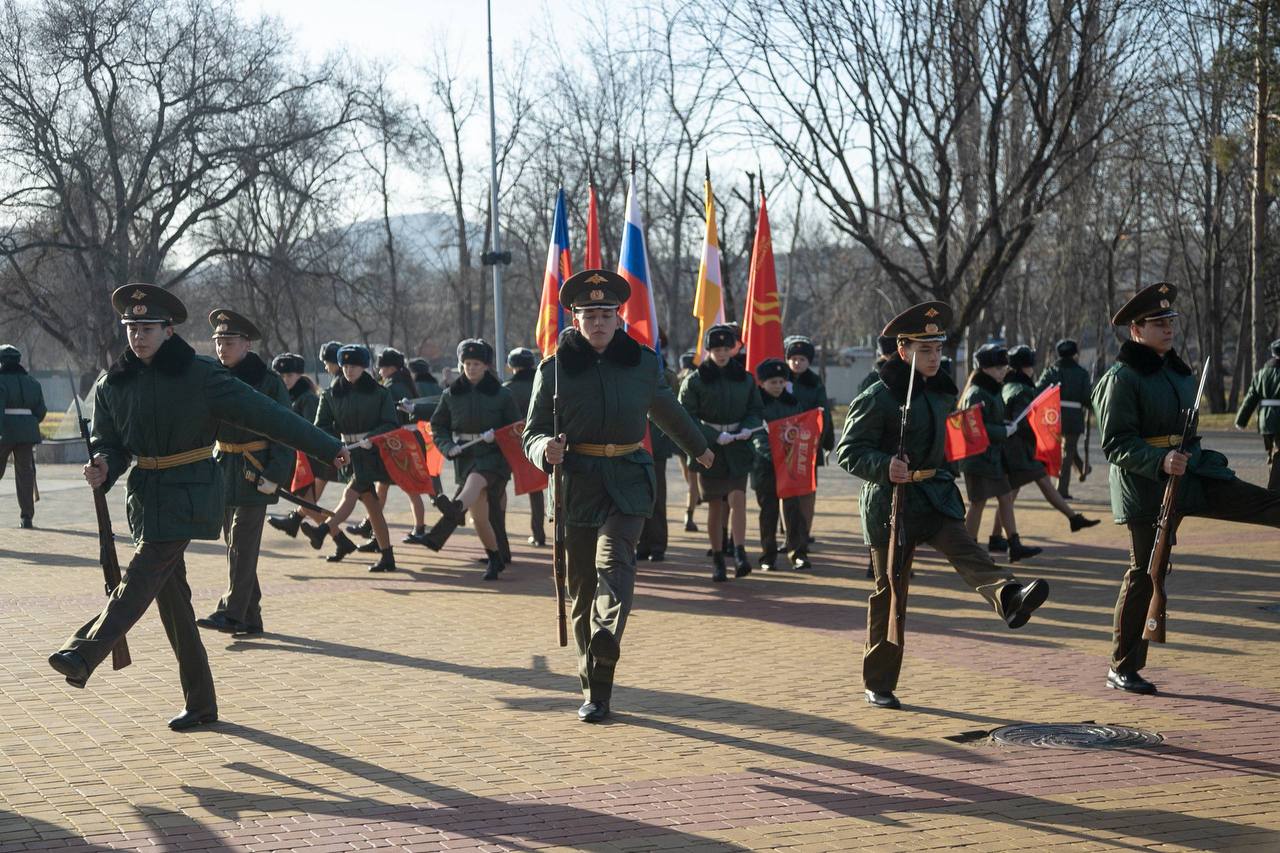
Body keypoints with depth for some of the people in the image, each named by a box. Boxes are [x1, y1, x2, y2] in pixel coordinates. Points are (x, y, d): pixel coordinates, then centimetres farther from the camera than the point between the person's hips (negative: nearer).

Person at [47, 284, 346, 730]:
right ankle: (200, 703, 12)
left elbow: (264, 413, -8)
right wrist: (103, 466, -16)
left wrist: (328, 447, -7)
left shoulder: (200, 375, -9)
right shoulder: (112, 383, 5)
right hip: (145, 493, 5)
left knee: (141, 578, -18)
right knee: (171, 595, 6)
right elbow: (107, 441, 9)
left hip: (187, 494, -5)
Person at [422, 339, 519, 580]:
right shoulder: (451, 394, 9)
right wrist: (447, 447, -4)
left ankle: (454, 510, -68)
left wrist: (496, 435, -13)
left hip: (493, 456, -3)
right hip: (464, 457, 3)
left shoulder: (501, 395, 2)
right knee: (480, 516, 1)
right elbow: (438, 426, 15)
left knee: (475, 480, -37)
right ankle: (495, 559, 17)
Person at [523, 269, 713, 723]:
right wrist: (546, 450, -22)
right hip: (576, 485, 0)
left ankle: (606, 639, -46)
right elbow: (532, 434, 2)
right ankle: (593, 689, 12)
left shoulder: (643, 363, 7)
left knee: (614, 558, -25)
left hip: (628, 484, 0)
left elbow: (668, 410, 26)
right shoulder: (554, 368, 1)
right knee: (581, 586, 3)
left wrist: (698, 448, 40)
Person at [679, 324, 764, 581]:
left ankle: (740, 555, -20)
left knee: (737, 499, -16)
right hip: (708, 450, -1)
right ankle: (718, 561, 14)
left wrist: (747, 428, -9)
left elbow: (756, 410, 13)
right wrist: (715, 436, -16)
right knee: (715, 506, 5)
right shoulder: (694, 380, -3)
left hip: (737, 449, 1)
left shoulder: (745, 378, 6)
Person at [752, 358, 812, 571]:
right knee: (768, 511, 5)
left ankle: (798, 553, -5)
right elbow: (756, 435, -11)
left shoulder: (793, 403, 9)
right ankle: (768, 556, 13)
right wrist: (770, 451, -27)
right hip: (765, 465, -2)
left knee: (793, 507, -5)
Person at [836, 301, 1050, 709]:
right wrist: (884, 467, -30)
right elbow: (848, 451, -13)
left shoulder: (943, 393, 11)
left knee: (967, 552, -23)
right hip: (893, 503, -5)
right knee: (889, 591, 3)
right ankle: (878, 684, 13)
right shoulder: (877, 398, -11)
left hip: (937, 496, 5)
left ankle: (1009, 598, -51)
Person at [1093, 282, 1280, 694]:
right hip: (1147, 487, -7)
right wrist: (1160, 461, -29)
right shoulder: (1122, 378, -12)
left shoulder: (1179, 370, 13)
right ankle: (1122, 669, 12)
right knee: (1145, 573, 0)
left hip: (1195, 474, 7)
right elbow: (1115, 444, -16)